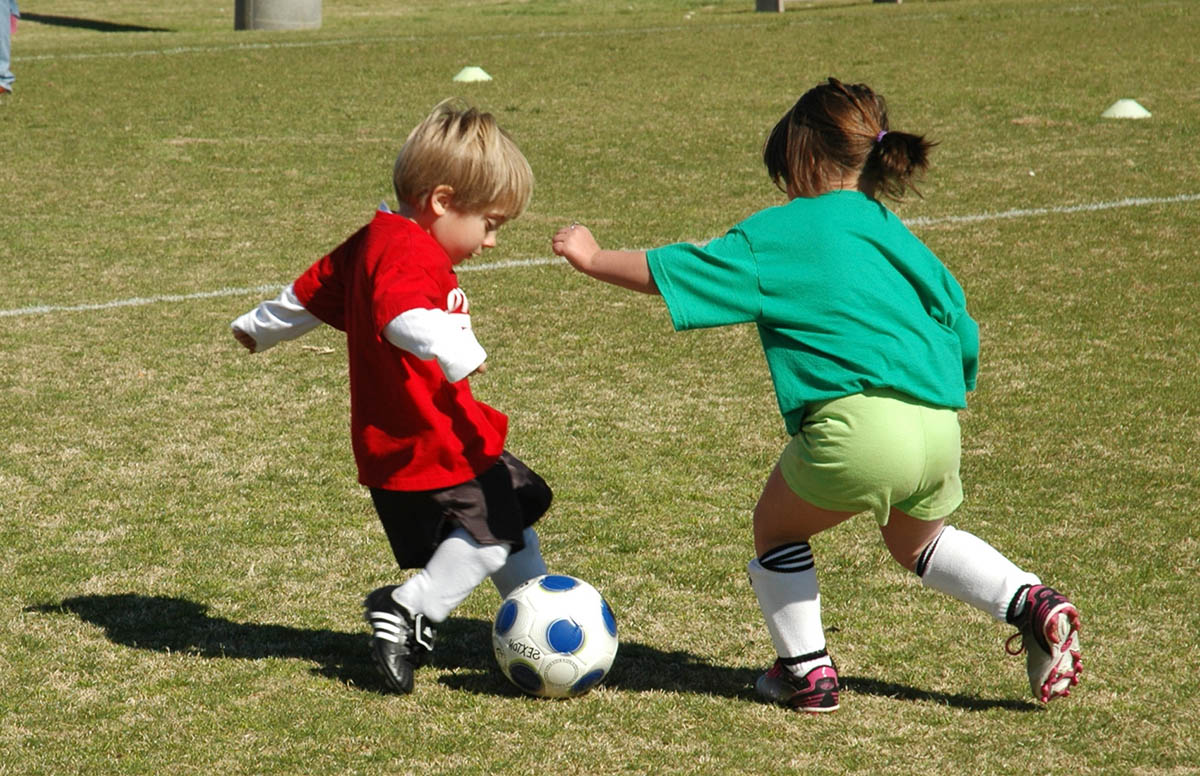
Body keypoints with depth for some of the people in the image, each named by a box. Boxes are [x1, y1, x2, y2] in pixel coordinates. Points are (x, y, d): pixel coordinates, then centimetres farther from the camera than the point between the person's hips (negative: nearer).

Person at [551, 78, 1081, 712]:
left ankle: (807, 671, 19)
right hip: (940, 430, 6)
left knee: (776, 525, 21)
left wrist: (595, 260, 23)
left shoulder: (777, 233, 7)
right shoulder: (899, 237, 23)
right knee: (918, 541, 31)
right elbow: (963, 338, 22)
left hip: (855, 424, -6)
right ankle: (1032, 604, 13)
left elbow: (674, 273, 9)